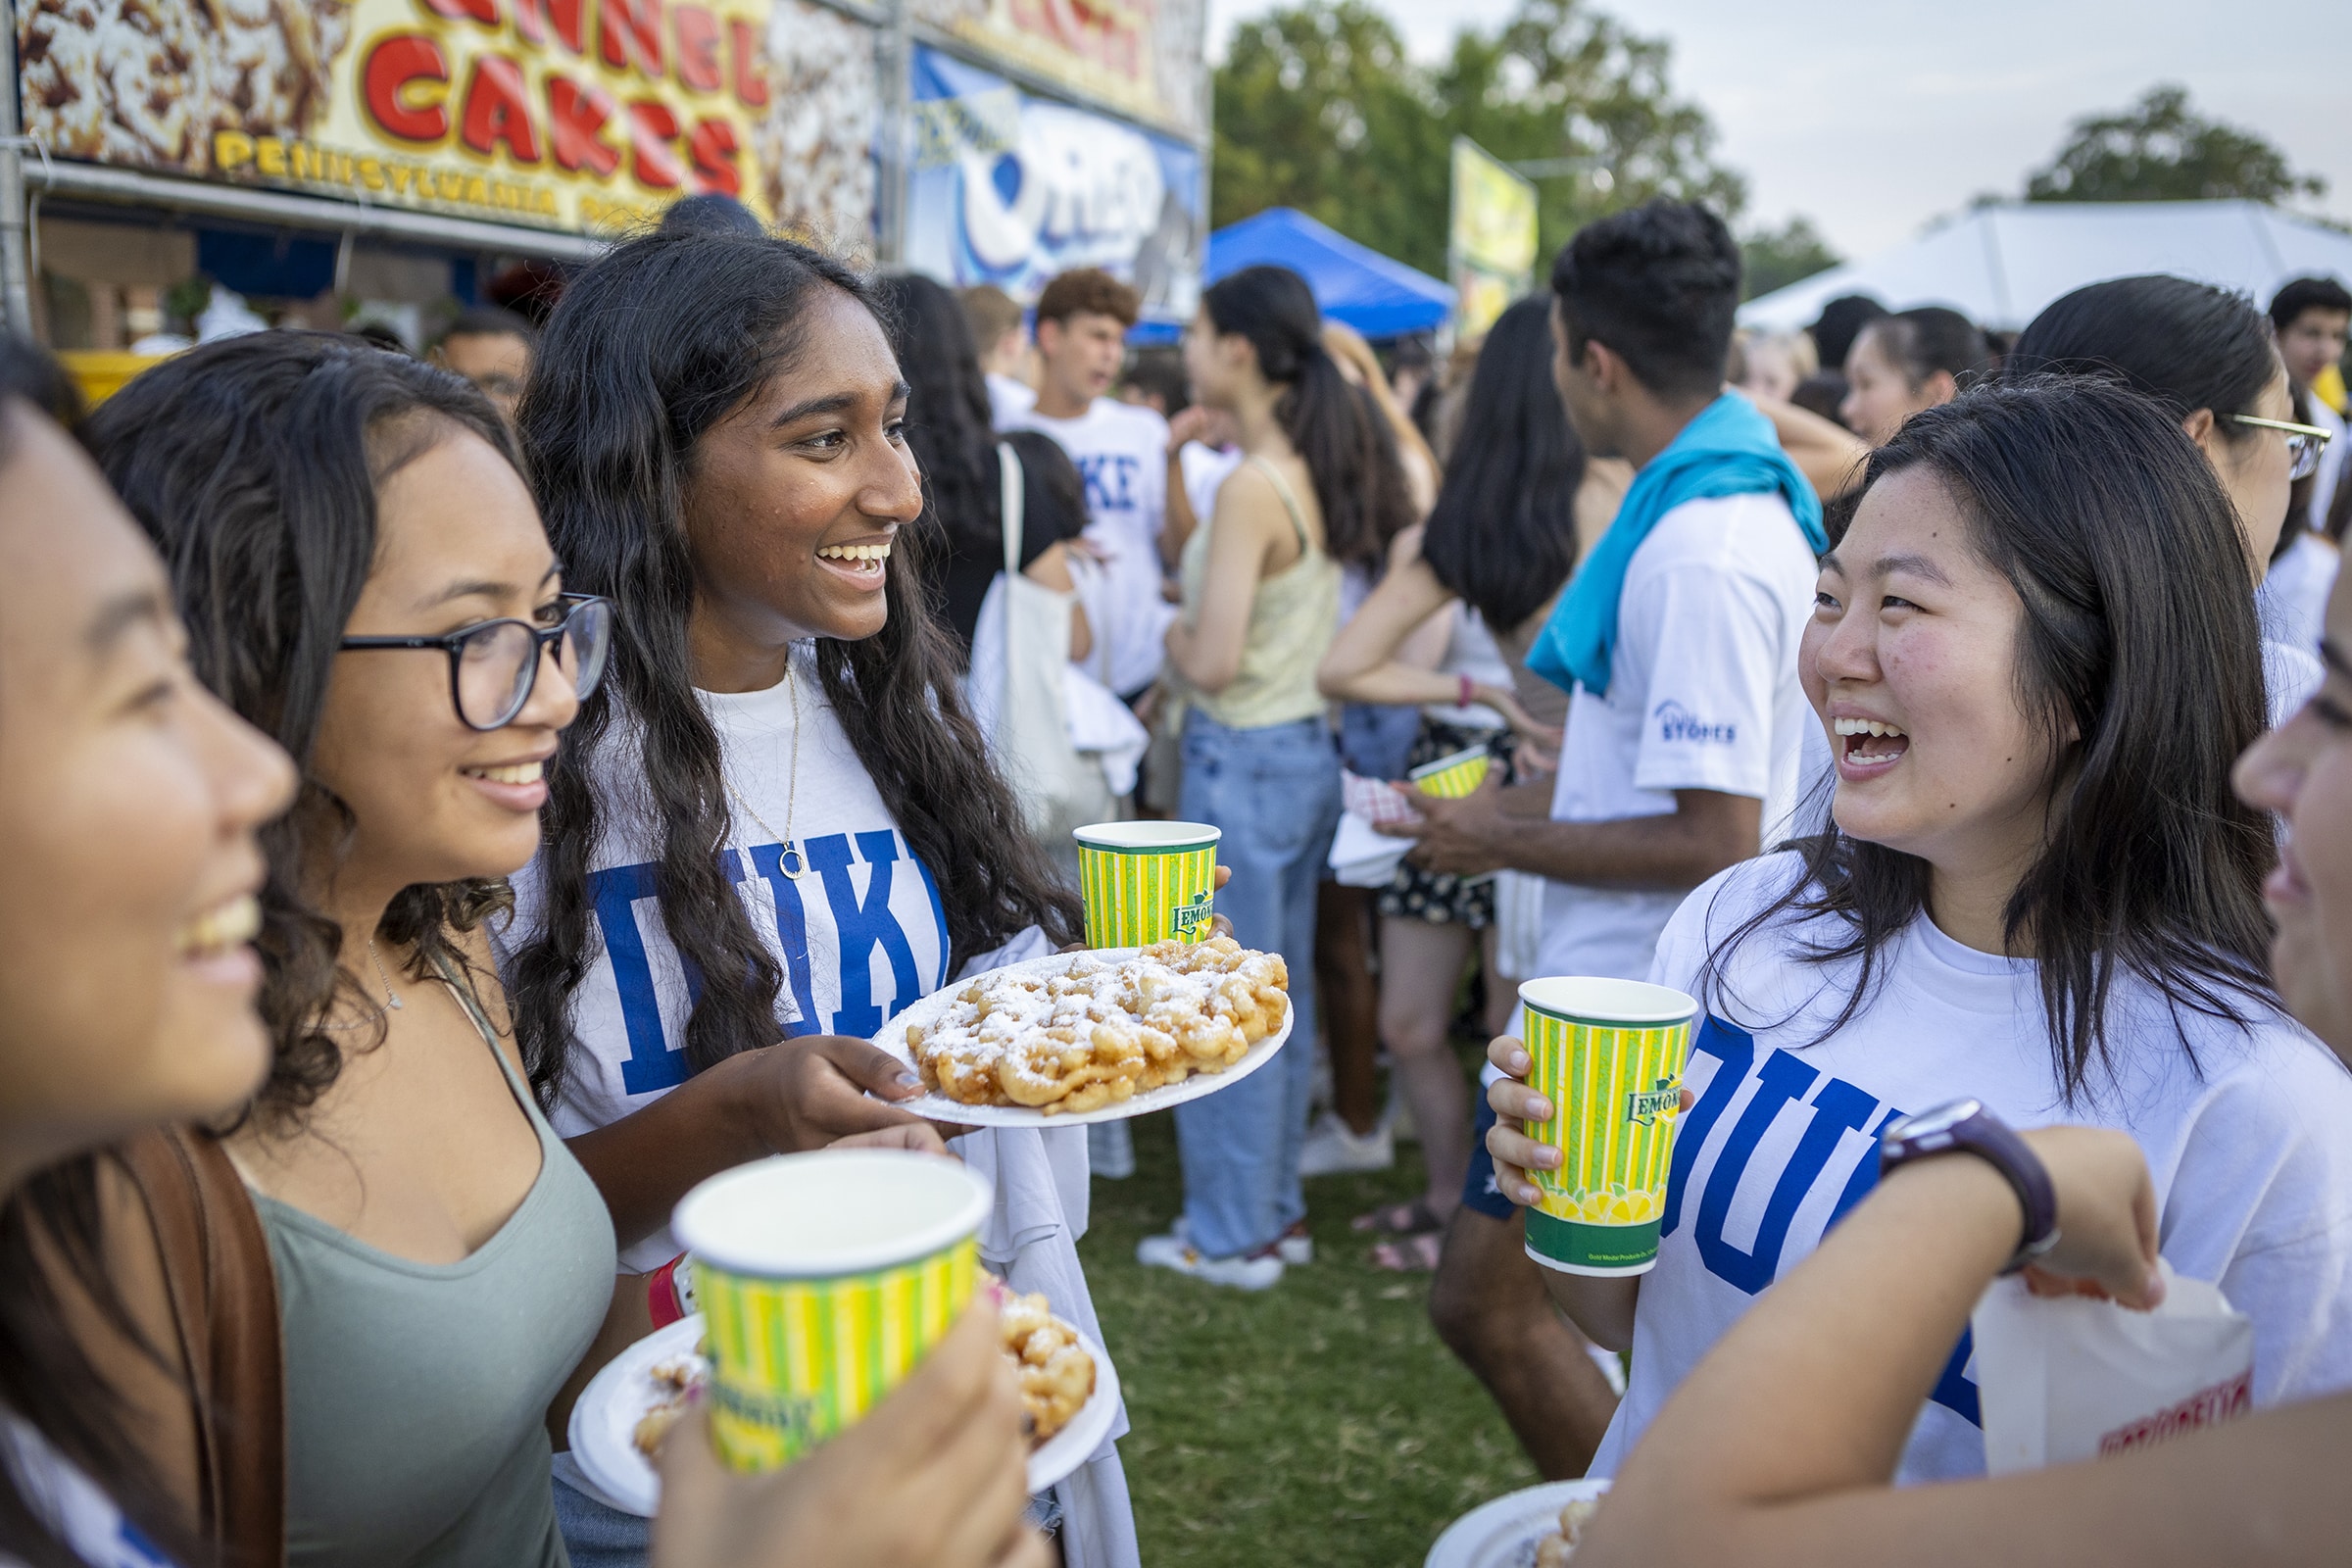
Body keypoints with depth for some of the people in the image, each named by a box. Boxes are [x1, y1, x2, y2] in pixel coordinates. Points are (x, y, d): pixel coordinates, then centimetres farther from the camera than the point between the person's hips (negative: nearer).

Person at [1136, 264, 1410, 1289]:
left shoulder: (1253, 487, -20)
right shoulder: (1320, 471, 6)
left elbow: (1213, 662, -24)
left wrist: (1170, 637, -4)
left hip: (1244, 762, -9)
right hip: (1308, 751, 9)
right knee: (1283, 995, 18)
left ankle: (1231, 1235, 17)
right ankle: (1278, 1207, 31)